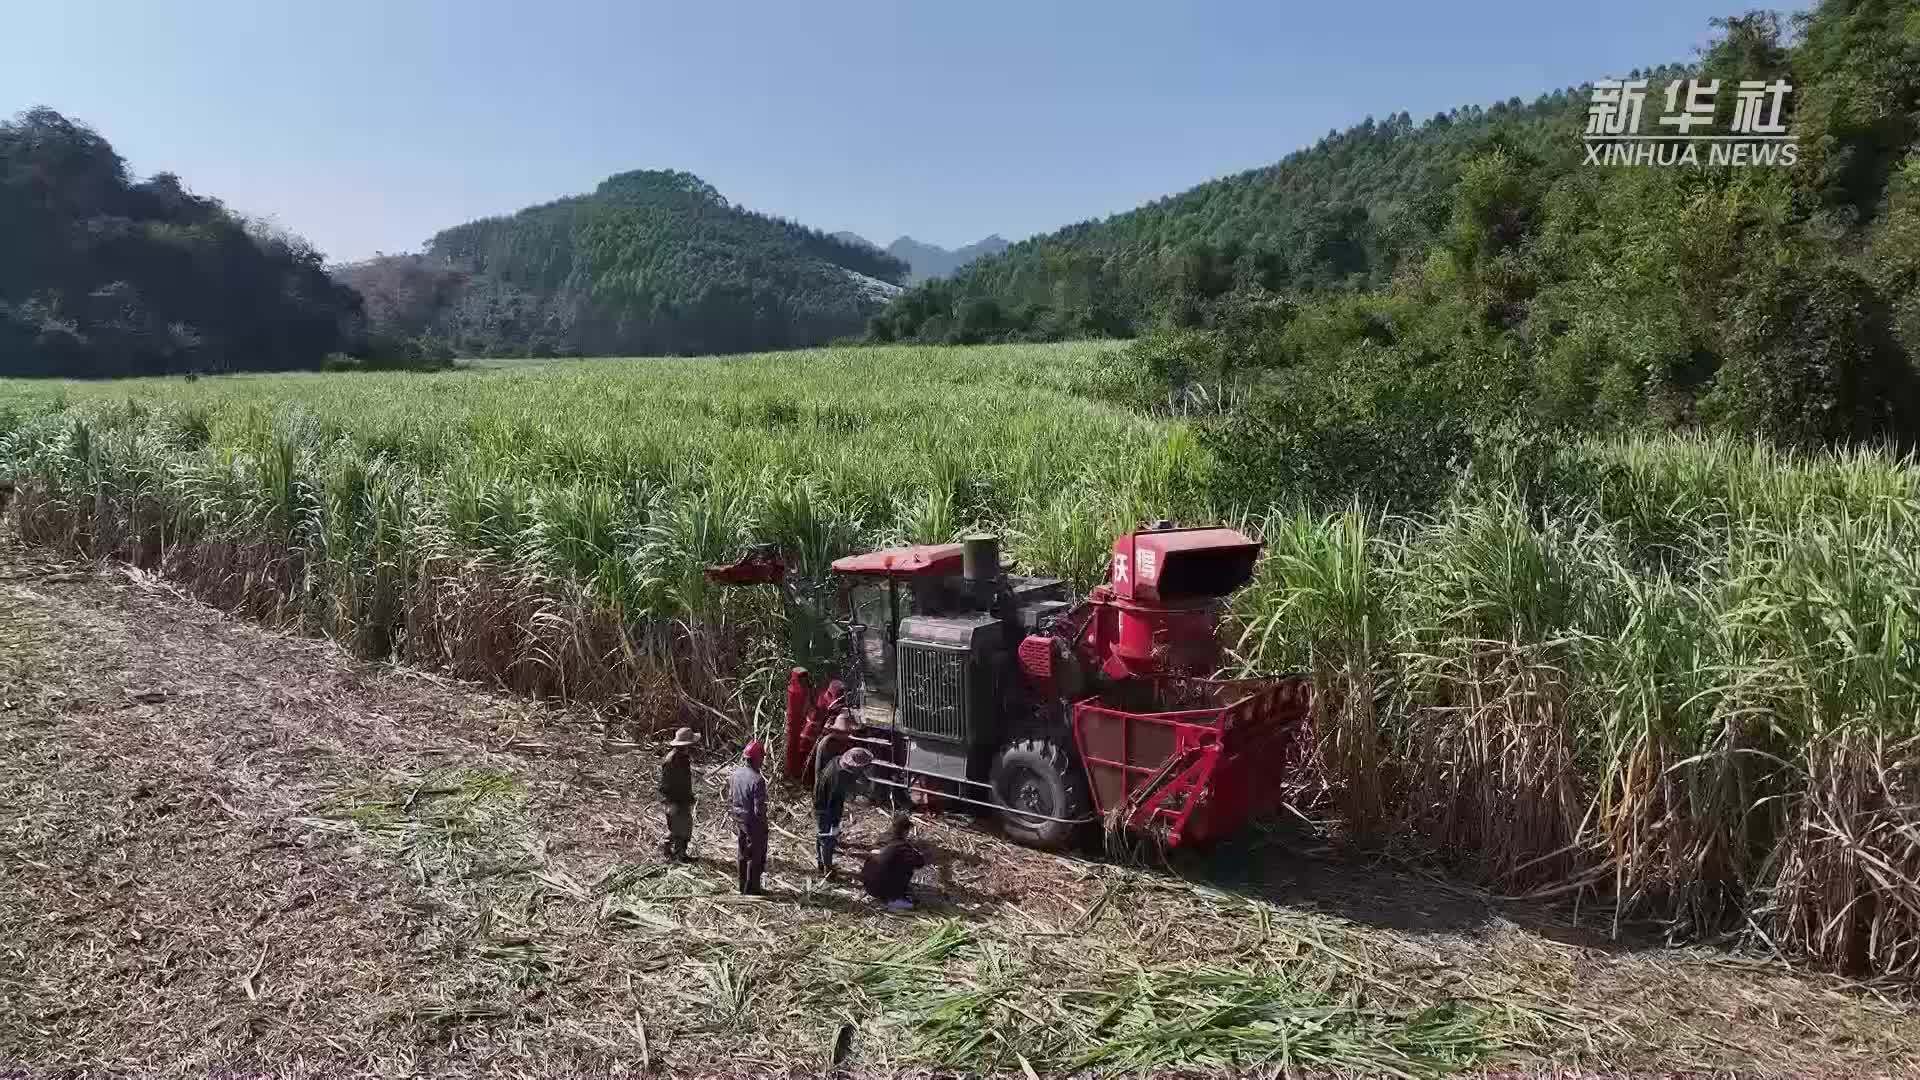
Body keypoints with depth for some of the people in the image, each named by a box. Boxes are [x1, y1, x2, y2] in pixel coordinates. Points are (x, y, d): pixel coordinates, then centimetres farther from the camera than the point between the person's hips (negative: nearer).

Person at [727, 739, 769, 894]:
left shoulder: (735, 774, -4)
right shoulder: (757, 780, -27)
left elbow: (730, 799, 6)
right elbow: (759, 808, -23)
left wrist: (734, 815, 18)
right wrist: (763, 823, -8)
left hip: (739, 821, 7)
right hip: (754, 823, -7)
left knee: (743, 854, 21)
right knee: (755, 857, 10)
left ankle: (743, 886, 33)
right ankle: (751, 889, 19)